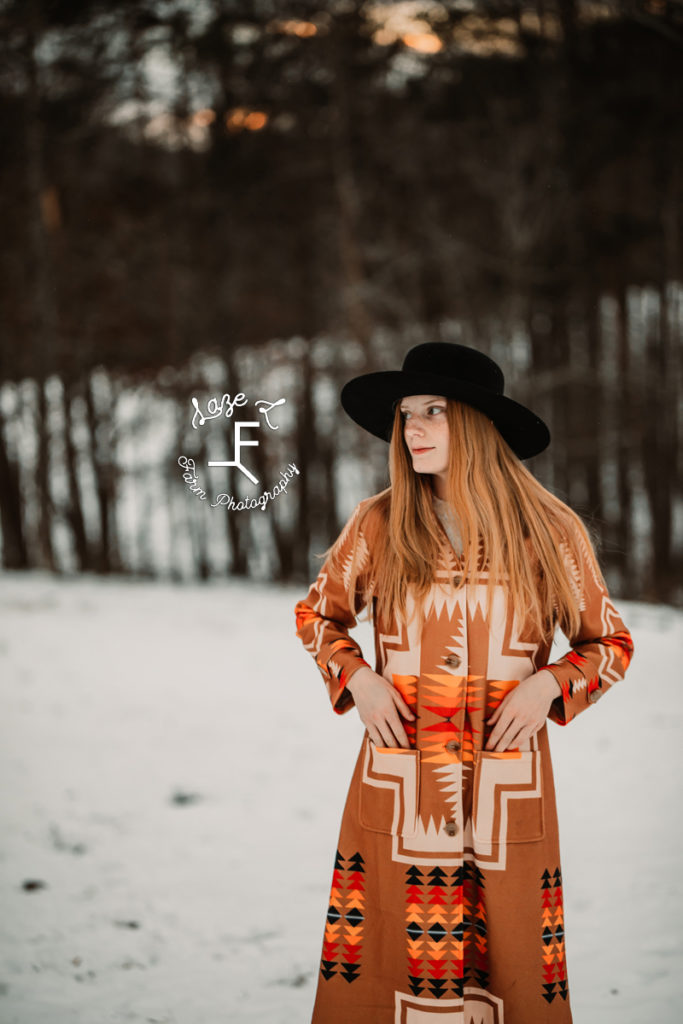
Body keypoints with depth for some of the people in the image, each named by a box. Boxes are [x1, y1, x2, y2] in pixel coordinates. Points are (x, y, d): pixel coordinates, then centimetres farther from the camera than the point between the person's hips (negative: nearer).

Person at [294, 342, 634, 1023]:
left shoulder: (551, 531, 0)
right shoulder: (378, 524, 2)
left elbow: (610, 643, 10)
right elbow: (315, 614, 17)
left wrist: (549, 684, -8)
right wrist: (356, 678, 0)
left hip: (509, 788, -1)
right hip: (397, 788, 1)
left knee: (511, 963, 3)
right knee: (392, 962, 3)